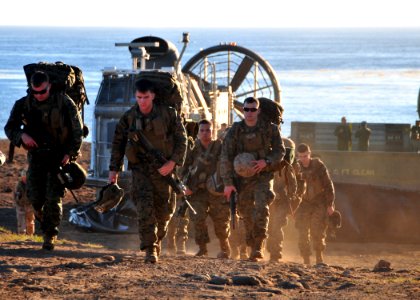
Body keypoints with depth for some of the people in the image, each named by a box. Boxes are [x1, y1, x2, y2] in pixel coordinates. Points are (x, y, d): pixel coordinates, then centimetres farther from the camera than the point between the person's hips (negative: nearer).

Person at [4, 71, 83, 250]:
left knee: (53, 198, -7)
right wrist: (22, 135, -19)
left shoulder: (64, 102, -8)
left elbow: (77, 130, -3)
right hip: (36, 155, 2)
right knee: (34, 195, -6)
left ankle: (50, 235, 1)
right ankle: (38, 209, 30)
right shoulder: (24, 104, -2)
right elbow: (9, 127, 3)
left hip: (59, 156, -2)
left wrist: (70, 153, -11)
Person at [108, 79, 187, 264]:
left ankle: (157, 240, 34)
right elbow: (118, 143, 9)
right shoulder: (128, 117, 0)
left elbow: (181, 139, 0)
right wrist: (114, 169, 5)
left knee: (164, 210, 7)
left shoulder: (168, 114, -4)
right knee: (145, 206, -17)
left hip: (163, 168, 0)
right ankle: (150, 249, -21)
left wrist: (173, 162, -13)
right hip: (140, 168, 0)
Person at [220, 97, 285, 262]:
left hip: (263, 177, -2)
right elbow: (226, 157, -5)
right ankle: (252, 246, 23)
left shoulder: (269, 129, -3)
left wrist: (265, 162, -18)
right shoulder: (235, 130, -3)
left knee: (261, 209, -22)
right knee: (246, 214, 7)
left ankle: (258, 247, -22)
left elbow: (280, 152, 2)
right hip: (242, 179, 2)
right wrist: (228, 183, -11)